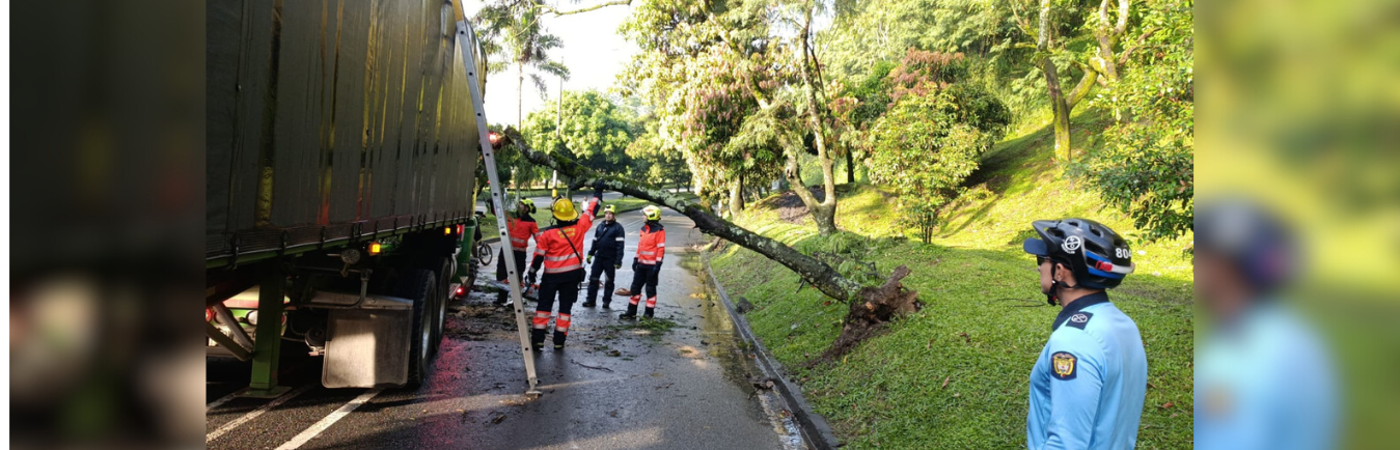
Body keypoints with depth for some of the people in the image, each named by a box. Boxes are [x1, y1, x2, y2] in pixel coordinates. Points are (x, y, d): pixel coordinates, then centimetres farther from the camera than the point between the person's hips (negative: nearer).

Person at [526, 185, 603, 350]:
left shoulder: (548, 234, -12)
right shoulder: (580, 227, -7)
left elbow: (539, 255, -5)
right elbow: (591, 210, 8)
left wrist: (532, 270, 10)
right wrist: (597, 193, 22)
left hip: (552, 275, -2)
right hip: (573, 274, 2)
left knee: (544, 305, 7)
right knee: (565, 306, 9)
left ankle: (538, 338, 4)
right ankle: (559, 339, 9)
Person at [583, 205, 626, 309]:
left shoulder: (618, 228, -8)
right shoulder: (600, 226, 12)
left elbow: (620, 245, -12)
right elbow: (595, 241, 18)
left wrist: (618, 260, -17)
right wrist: (590, 254, 13)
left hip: (610, 259, -5)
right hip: (599, 257, 6)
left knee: (609, 281, 5)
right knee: (593, 278, 4)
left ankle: (606, 302, 13)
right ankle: (591, 300, 10)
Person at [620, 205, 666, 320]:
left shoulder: (659, 230, -12)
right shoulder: (643, 228, 12)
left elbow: (661, 248, -15)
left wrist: (658, 264, -18)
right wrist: (636, 259, 16)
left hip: (652, 265, -8)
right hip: (641, 263, 8)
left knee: (650, 289, 2)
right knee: (635, 286, 9)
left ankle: (649, 313, 11)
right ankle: (631, 311, 16)